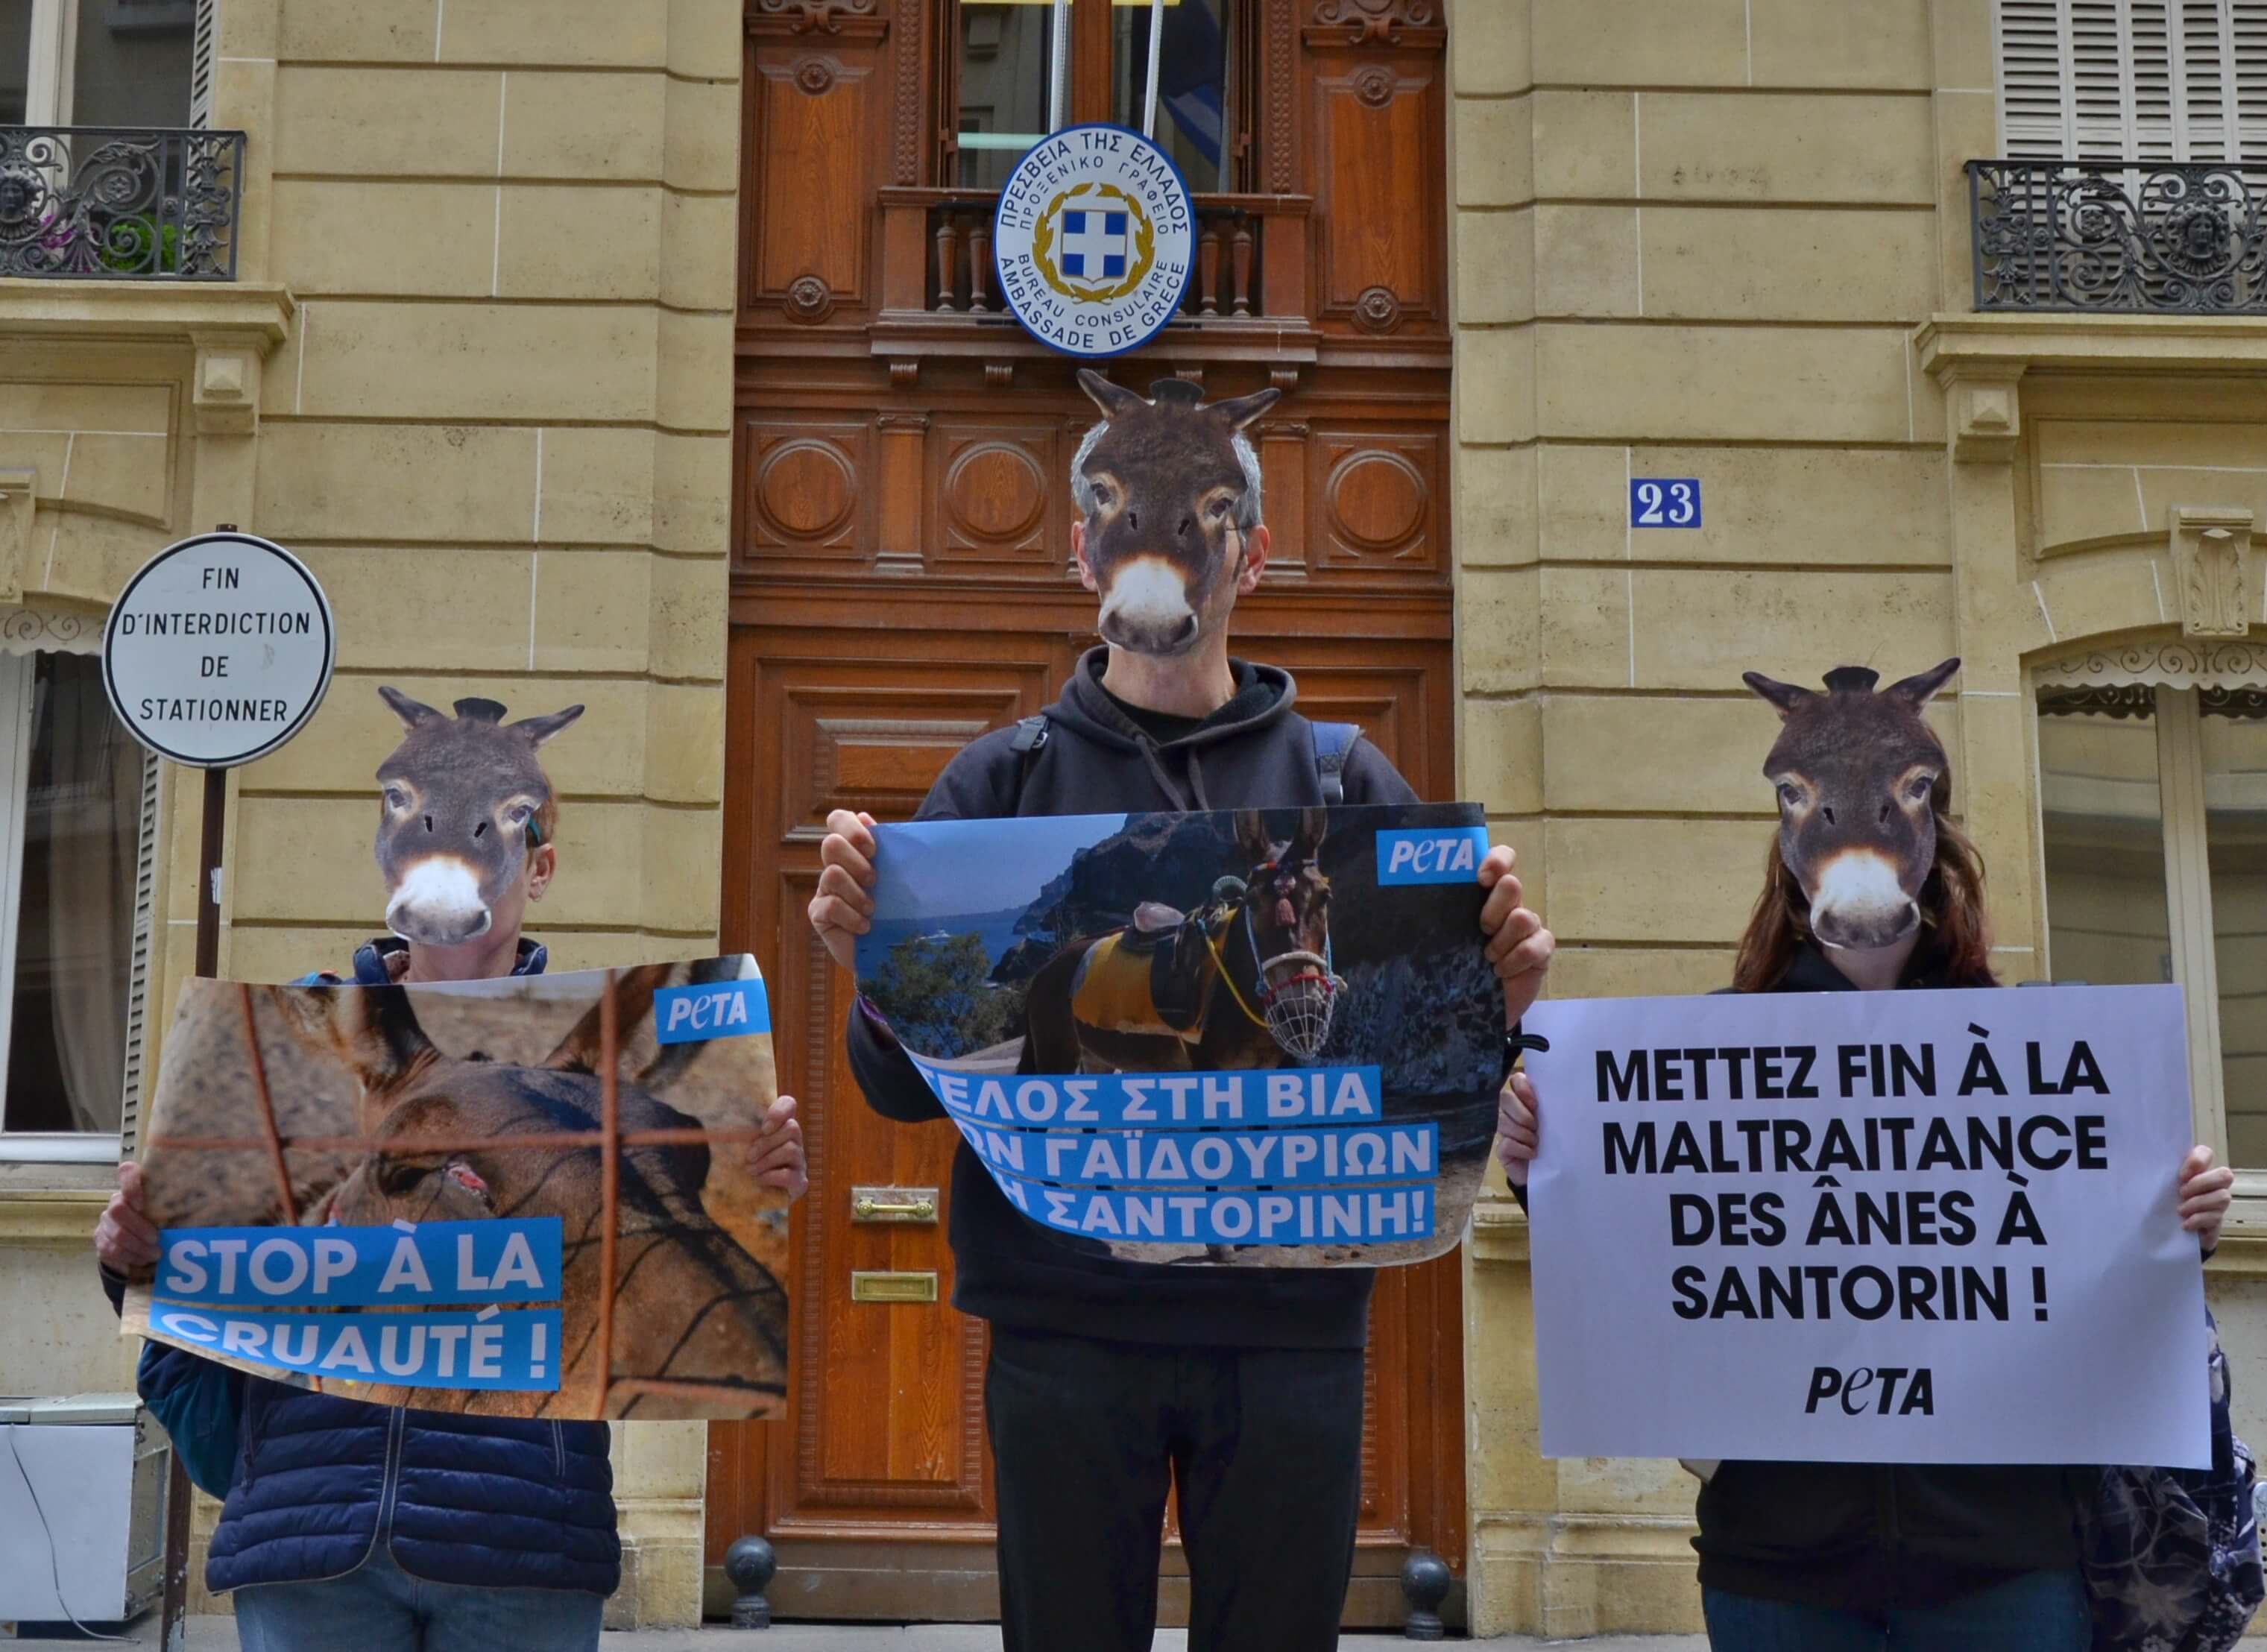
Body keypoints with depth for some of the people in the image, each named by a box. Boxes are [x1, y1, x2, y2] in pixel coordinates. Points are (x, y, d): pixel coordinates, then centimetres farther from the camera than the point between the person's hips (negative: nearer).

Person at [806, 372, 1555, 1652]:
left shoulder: (1344, 782, 7)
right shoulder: (1006, 780, 6)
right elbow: (909, 1088, 3)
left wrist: (1496, 1003, -17)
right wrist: (875, 966, -17)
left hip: (1291, 1319, 1)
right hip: (1064, 1319, 0)